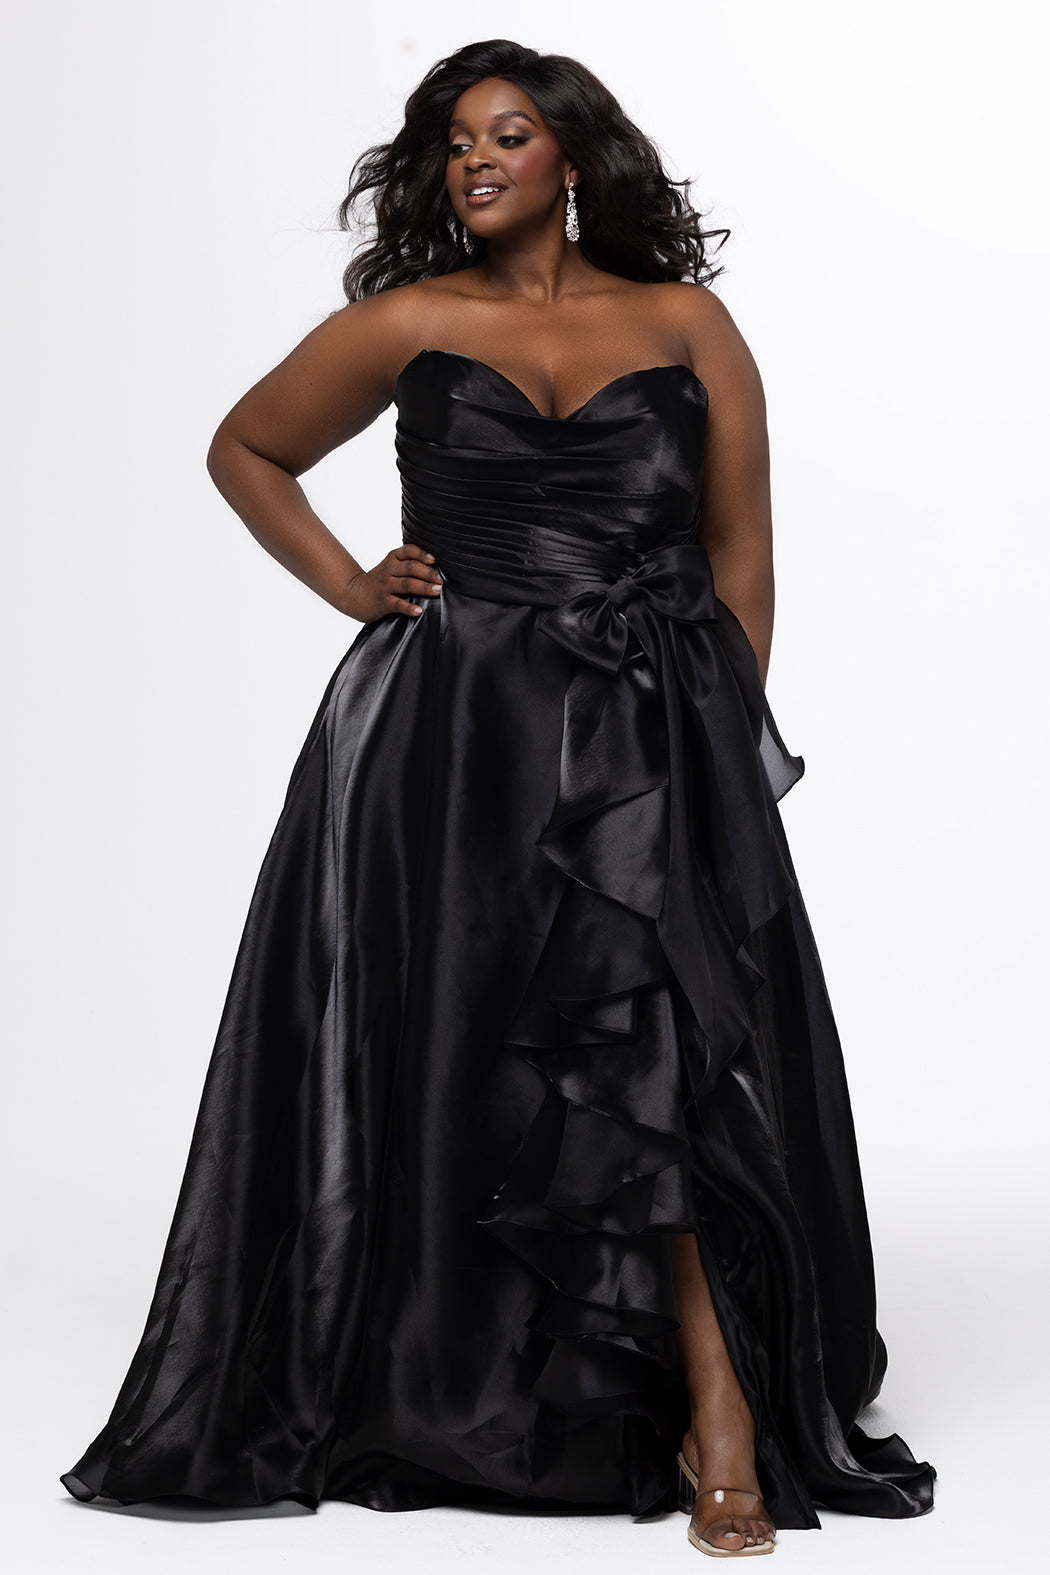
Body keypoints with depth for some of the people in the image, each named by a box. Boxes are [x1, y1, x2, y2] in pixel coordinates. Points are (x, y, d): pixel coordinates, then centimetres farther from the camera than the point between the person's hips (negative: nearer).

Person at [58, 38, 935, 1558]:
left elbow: (740, 547, 9)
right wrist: (350, 588, 7)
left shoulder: (684, 322, 9)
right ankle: (442, 1394, 16)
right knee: (456, 1056, 3)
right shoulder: (406, 323, 8)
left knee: (667, 1047, -10)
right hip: (449, 735, 1)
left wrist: (729, 736, 2)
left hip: (650, 735, 0)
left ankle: (724, 1413, -6)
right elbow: (245, 450, 20)